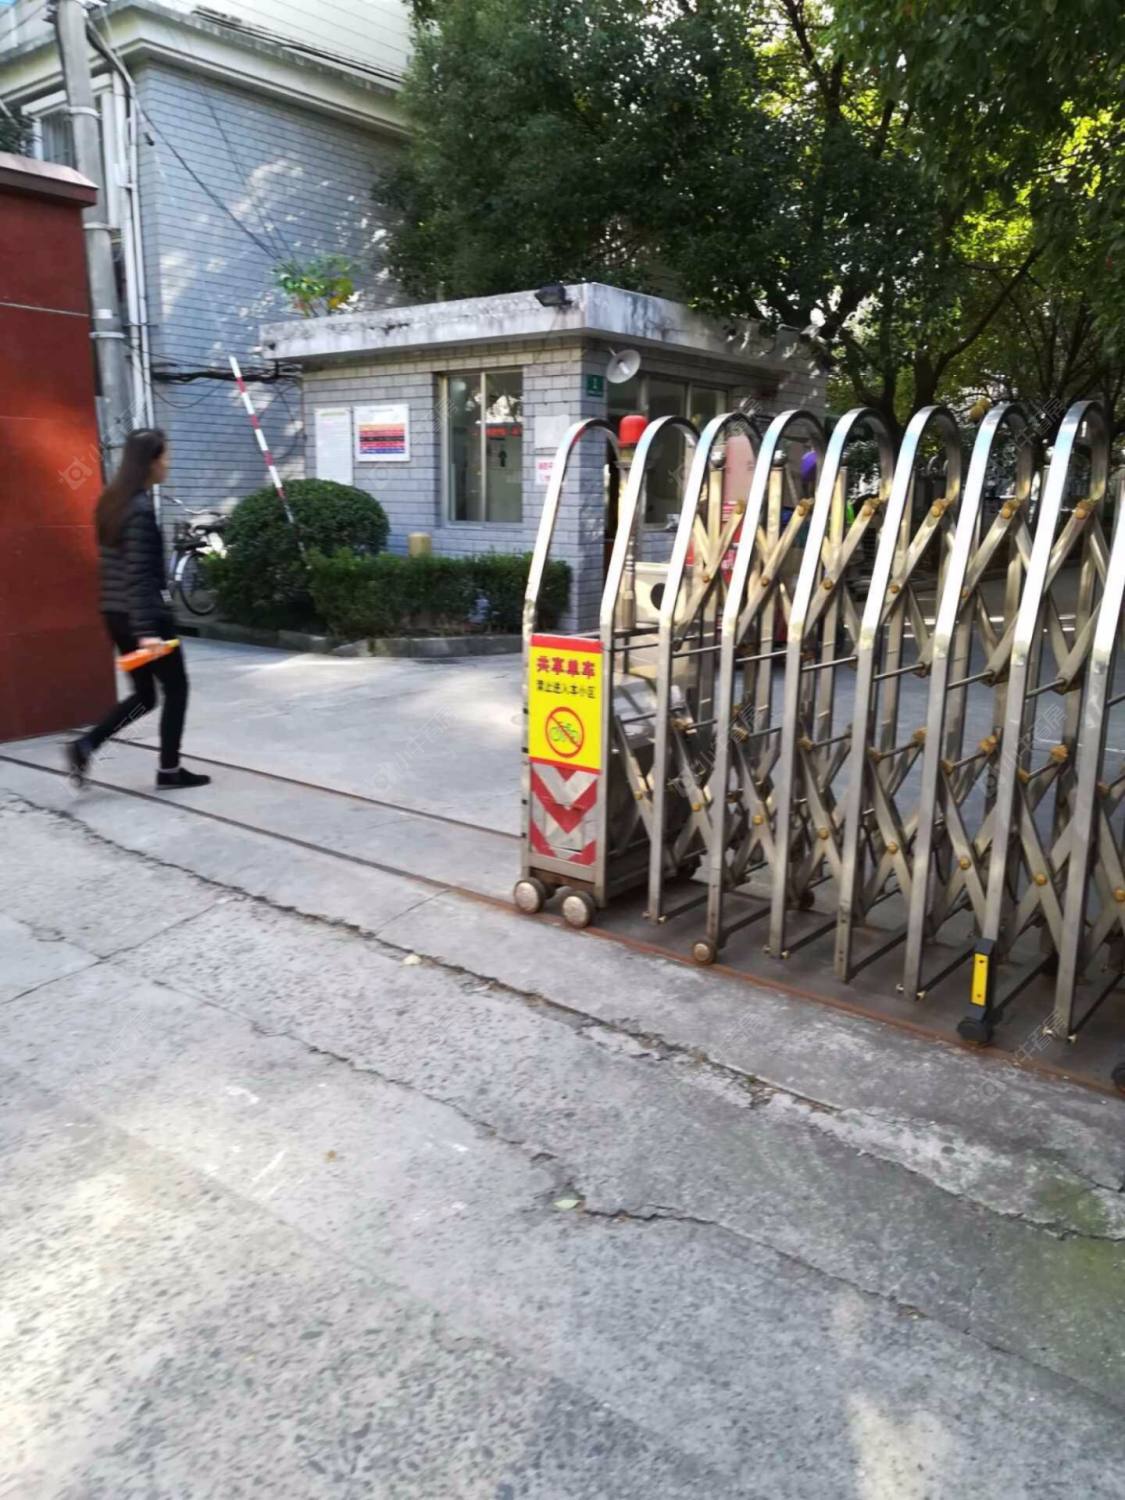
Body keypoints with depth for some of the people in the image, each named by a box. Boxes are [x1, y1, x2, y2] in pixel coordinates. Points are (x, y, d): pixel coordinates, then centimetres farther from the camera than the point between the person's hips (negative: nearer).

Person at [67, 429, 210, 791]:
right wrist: (146, 630, -25)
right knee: (175, 688, 7)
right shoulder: (141, 507, -17)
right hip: (144, 615, -9)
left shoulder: (113, 501, 12)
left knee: (144, 694, 16)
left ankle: (84, 746, 4)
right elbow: (138, 574, -22)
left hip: (116, 613, 9)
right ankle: (169, 770, 14)